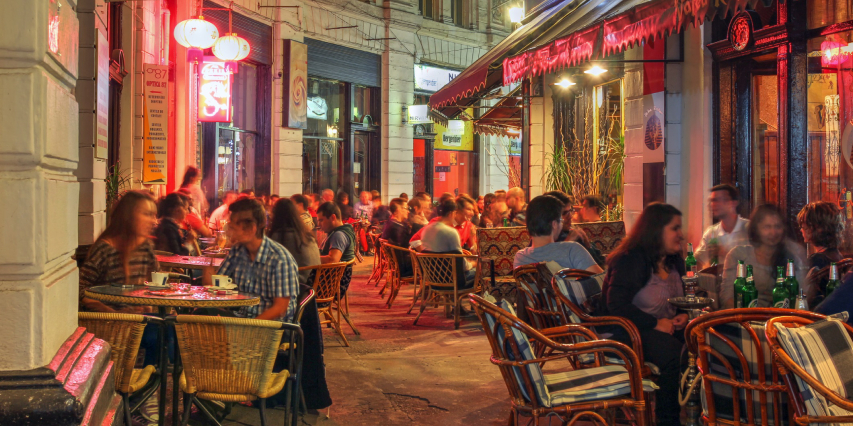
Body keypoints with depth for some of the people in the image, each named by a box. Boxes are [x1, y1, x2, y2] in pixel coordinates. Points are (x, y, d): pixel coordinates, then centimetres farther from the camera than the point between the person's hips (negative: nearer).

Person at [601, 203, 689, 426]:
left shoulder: (673, 261, 12)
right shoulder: (631, 261, -13)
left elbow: (680, 297, 27)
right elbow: (616, 305, -21)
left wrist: (683, 315, 4)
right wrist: (656, 323, -20)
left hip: (665, 328, 8)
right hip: (629, 332, -8)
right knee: (672, 351, -33)